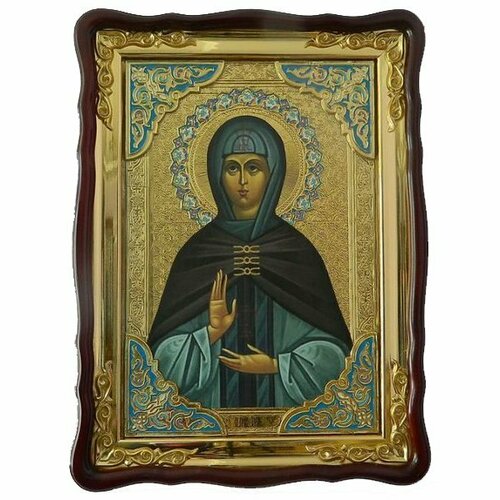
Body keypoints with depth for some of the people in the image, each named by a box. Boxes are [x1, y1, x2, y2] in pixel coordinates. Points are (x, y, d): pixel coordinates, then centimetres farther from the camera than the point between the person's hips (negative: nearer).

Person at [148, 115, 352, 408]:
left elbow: (332, 348, -5)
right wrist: (210, 334, -22)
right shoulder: (196, 252, -8)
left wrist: (275, 366, -16)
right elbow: (165, 350, -7)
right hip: (215, 401, 1)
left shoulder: (298, 250, -9)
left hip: (281, 402, 0)